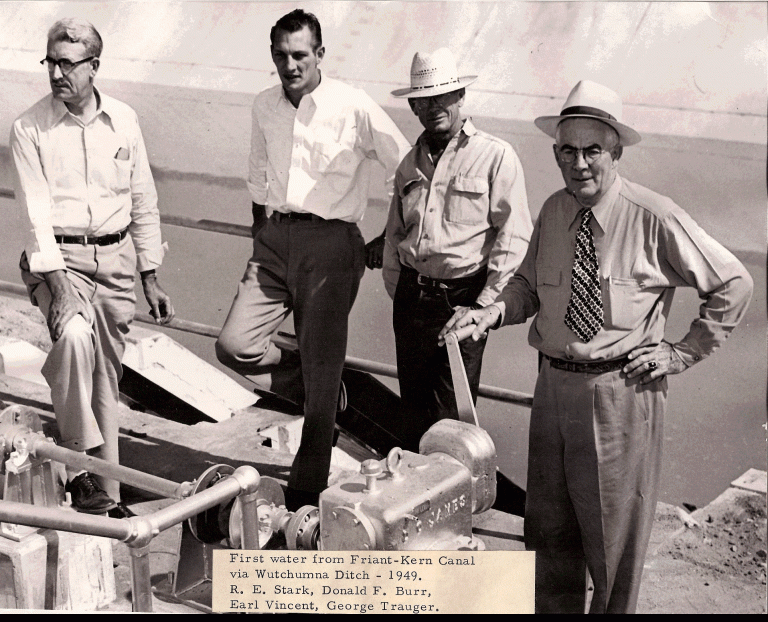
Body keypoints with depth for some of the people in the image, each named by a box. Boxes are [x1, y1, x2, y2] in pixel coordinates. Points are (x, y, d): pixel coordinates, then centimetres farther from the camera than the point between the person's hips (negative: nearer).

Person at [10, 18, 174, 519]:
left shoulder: (124, 121, 4)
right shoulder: (30, 130, -5)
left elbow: (144, 202, 10)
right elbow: (37, 212, -11)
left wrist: (151, 279, 10)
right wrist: (60, 286, -22)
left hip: (115, 257, 3)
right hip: (57, 257, -3)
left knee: (107, 380, 8)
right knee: (75, 335, -32)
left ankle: (106, 495, 20)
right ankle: (77, 468, -21)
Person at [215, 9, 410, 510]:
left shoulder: (354, 108, -9)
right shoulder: (265, 107, 9)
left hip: (331, 243, -5)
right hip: (277, 237, 6)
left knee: (320, 370, 0)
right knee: (235, 344, -6)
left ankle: (306, 491, 15)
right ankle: (332, 395, 18)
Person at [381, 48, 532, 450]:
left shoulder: (495, 156, -6)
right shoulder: (411, 163, 14)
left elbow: (514, 235, -10)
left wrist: (485, 303, -12)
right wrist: (396, 290, 11)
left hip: (461, 299, -6)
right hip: (412, 298, 6)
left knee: (450, 419, -3)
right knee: (414, 412, 12)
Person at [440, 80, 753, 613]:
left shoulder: (655, 218, -14)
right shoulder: (553, 213, 2)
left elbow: (734, 284, -5)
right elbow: (529, 284, 17)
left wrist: (683, 353, -6)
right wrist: (494, 311, -3)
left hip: (623, 389, -5)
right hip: (555, 384, 5)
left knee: (614, 526, 9)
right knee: (548, 521, 19)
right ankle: (554, 607, 39)